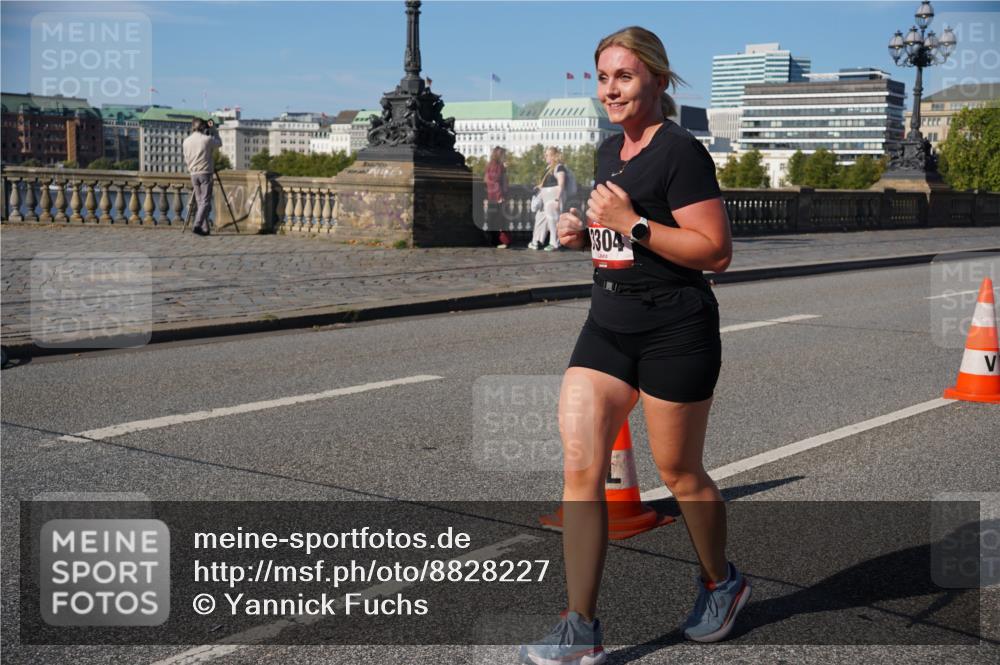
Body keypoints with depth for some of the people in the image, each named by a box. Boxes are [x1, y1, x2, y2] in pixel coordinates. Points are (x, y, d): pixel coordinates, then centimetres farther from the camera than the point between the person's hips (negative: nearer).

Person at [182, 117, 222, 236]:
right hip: (205, 173, -5)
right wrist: (213, 129, 14)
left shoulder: (186, 141, 6)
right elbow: (219, 143, 11)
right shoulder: (207, 139, -9)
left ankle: (205, 228, 7)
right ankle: (197, 225, -19)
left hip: (193, 174, 5)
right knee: (205, 201, -5)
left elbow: (186, 160, 12)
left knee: (200, 202, 10)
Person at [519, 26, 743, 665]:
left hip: (676, 331, -7)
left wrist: (633, 224, -21)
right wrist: (585, 233, 8)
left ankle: (722, 582, 36)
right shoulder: (610, 150, 14)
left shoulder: (681, 151, -12)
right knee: (580, 467, -4)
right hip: (608, 325, 8)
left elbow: (716, 250, -17)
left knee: (679, 473, 8)